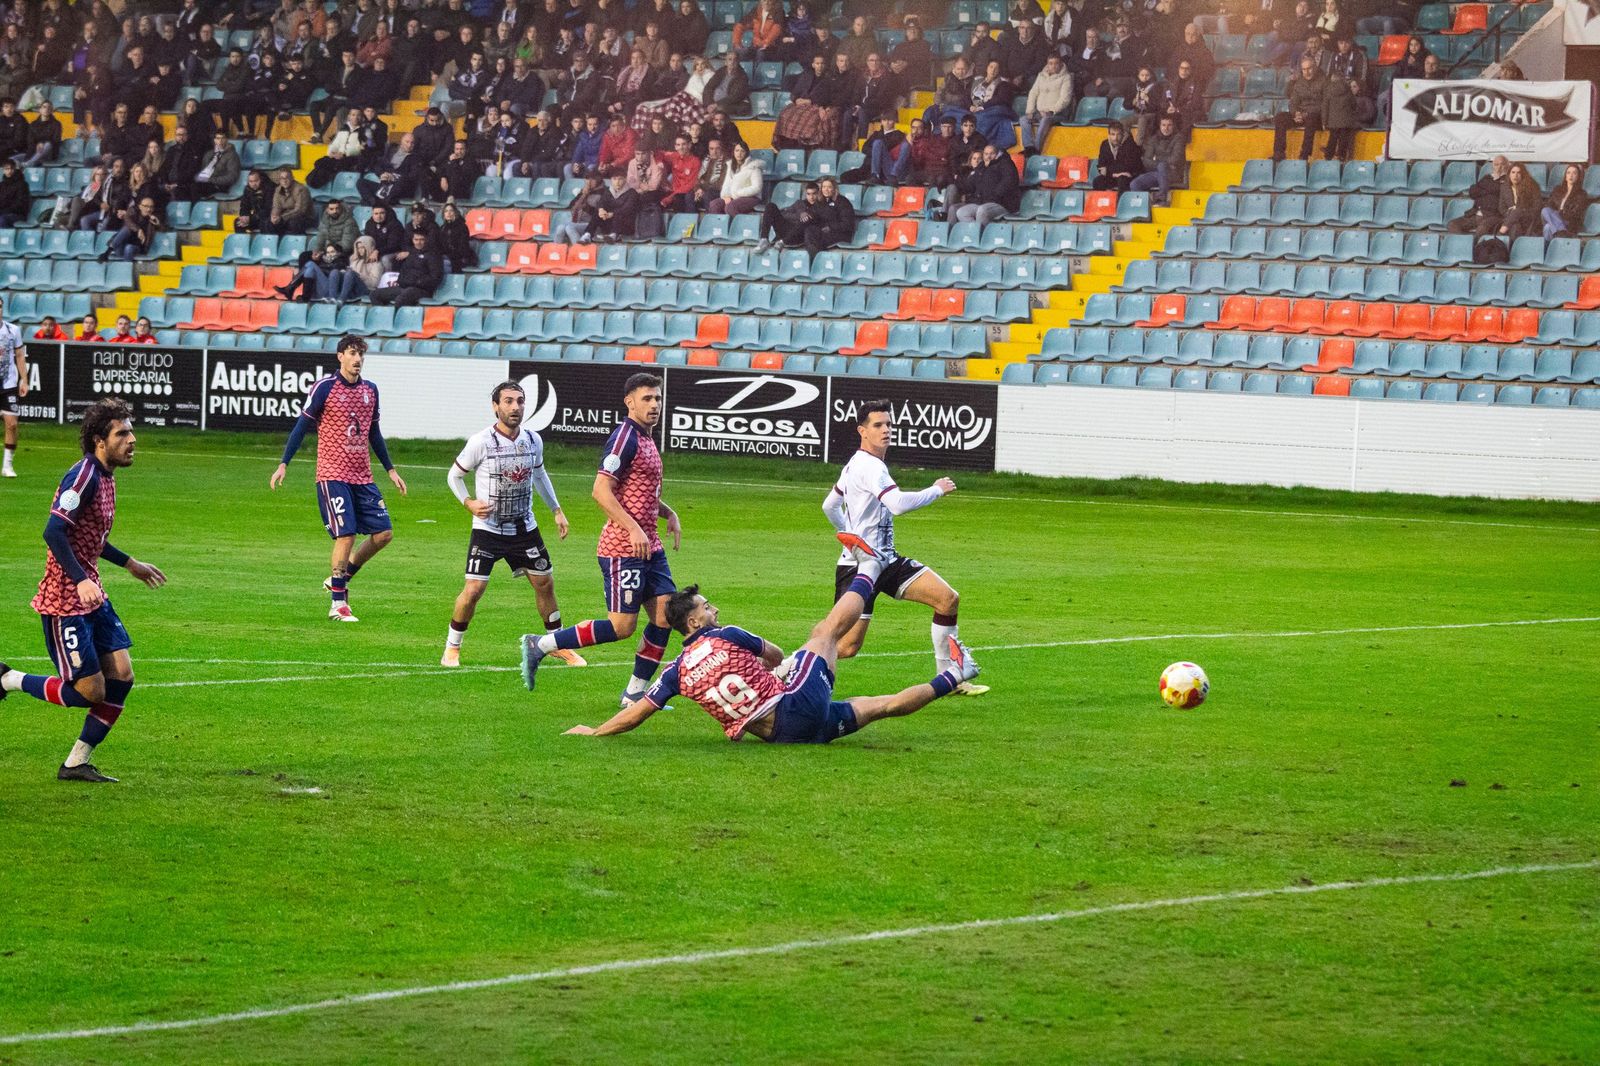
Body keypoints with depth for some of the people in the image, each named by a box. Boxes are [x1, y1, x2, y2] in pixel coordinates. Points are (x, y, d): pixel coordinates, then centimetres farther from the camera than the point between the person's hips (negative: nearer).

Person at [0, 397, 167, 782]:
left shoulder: (105, 475, 12)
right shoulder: (83, 476, -18)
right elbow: (53, 532, -26)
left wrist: (129, 564, 31)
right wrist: (81, 580, -35)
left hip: (91, 596, 9)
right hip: (65, 601, -9)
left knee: (121, 678, 2)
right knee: (90, 691, -7)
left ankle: (76, 763, 12)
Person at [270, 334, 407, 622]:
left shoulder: (370, 390, 11)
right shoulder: (325, 387, -6)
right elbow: (302, 425, -3)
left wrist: (390, 469, 23)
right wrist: (284, 464, -8)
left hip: (363, 477, 6)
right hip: (333, 476, -6)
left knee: (383, 534, -1)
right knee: (346, 535, -13)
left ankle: (340, 579, 18)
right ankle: (338, 604, -2)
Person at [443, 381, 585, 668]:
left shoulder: (533, 440, -1)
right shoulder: (480, 442, -16)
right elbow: (454, 475, -2)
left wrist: (556, 510, 17)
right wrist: (469, 502, -19)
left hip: (524, 527, 5)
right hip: (488, 528, -5)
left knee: (544, 583, 10)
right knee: (474, 590, -13)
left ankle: (558, 645, 27)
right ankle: (451, 650, 5)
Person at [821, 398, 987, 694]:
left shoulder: (855, 465, 15)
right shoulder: (869, 466, -18)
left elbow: (829, 506, 27)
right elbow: (899, 504, -32)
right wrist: (937, 490, -18)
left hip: (885, 559, 10)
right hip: (860, 566, -10)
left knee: (948, 599, 0)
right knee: (847, 646, -12)